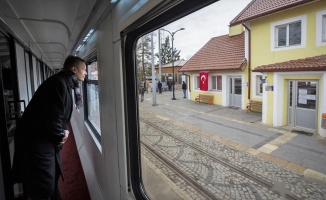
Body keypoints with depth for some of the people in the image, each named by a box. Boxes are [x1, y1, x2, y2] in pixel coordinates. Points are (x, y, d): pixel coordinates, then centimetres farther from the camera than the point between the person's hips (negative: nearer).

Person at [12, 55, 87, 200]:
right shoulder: (58, 83, -23)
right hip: (36, 141, -10)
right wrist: (61, 135, -9)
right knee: (43, 188, 1)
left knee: (53, 179, 24)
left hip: (46, 139, 10)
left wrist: (64, 130, 0)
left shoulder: (66, 84, 10)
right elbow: (52, 116, -27)